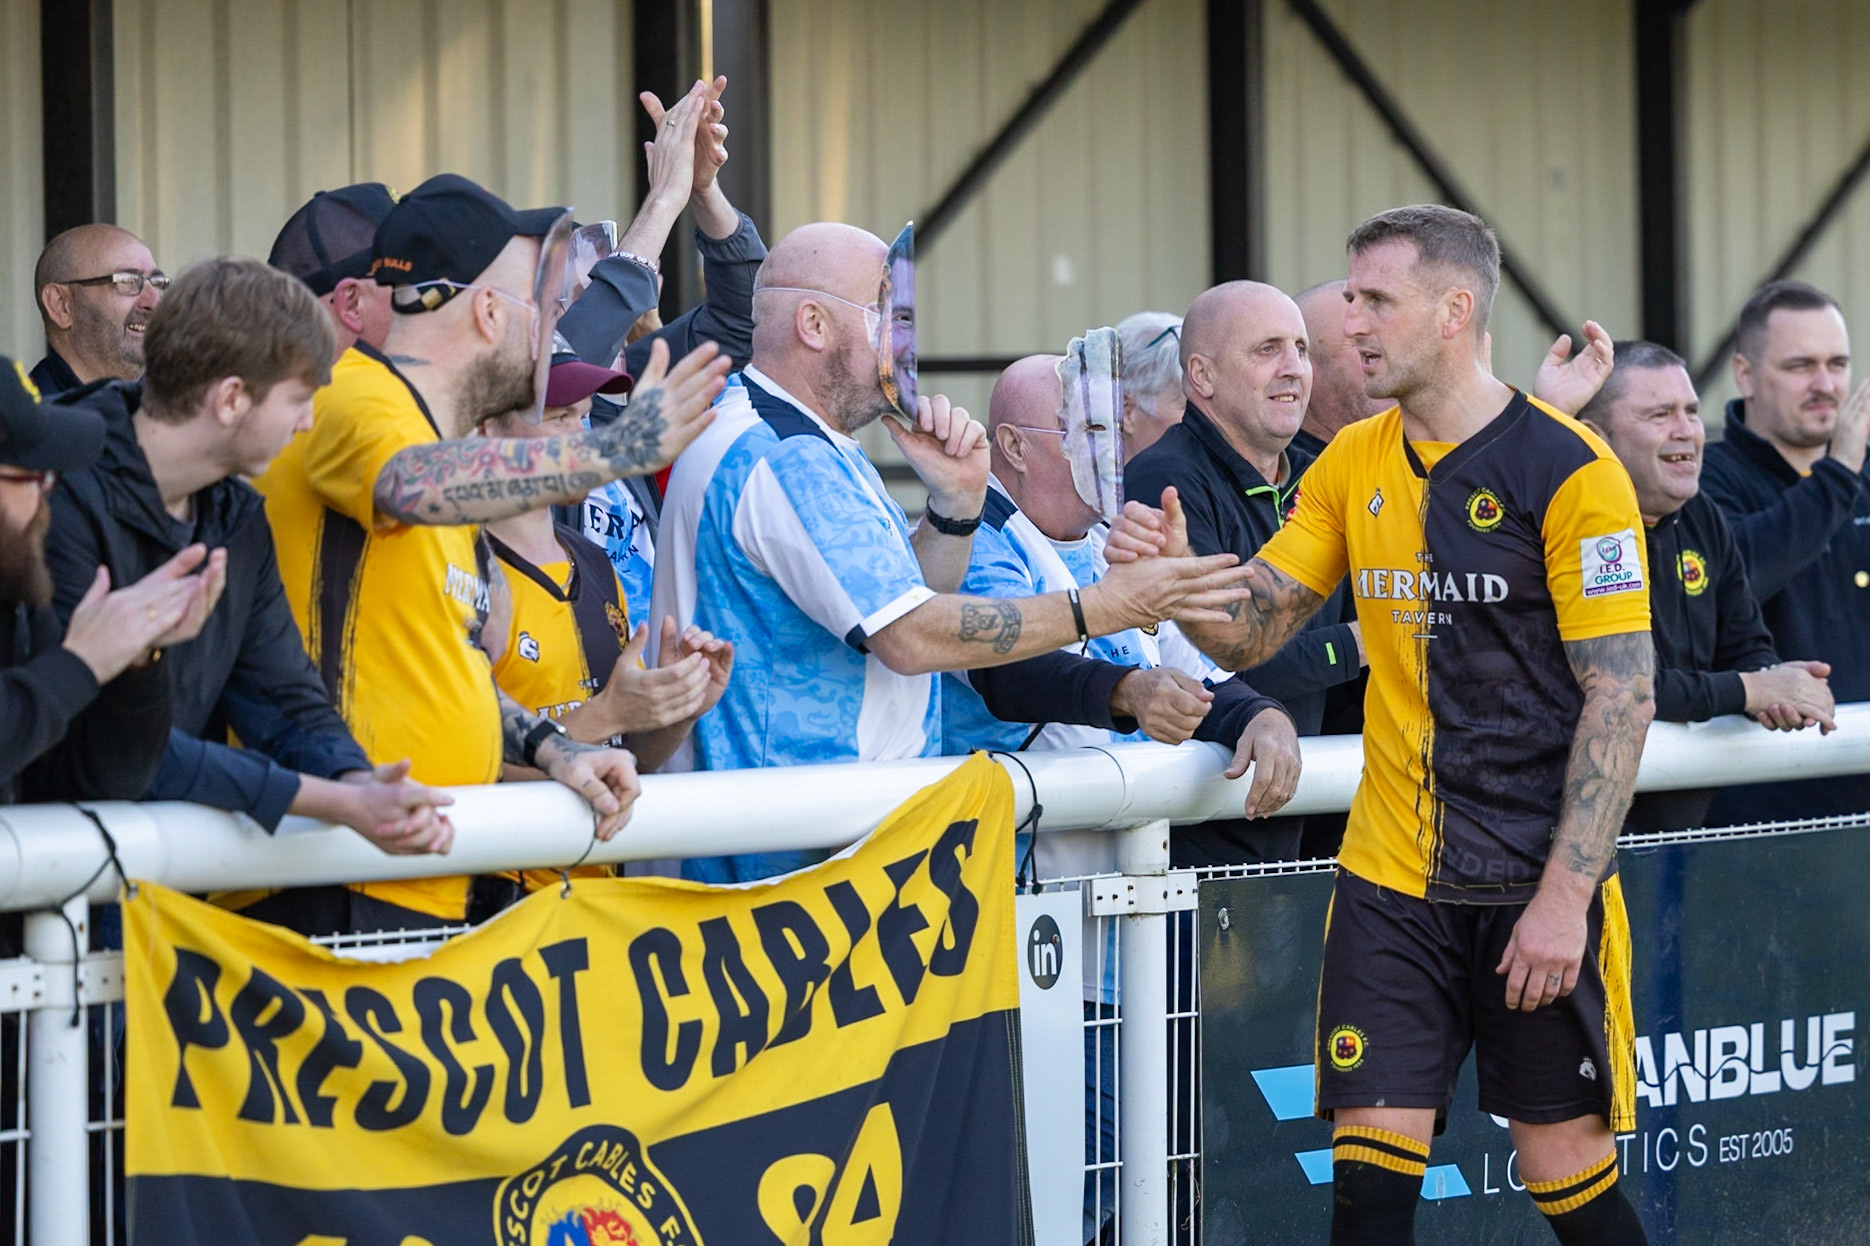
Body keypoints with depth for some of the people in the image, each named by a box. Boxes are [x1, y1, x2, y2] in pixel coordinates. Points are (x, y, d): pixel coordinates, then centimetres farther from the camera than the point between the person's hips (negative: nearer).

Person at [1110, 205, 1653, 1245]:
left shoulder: (1566, 467, -9)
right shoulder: (1352, 466, 9)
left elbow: (1623, 696, -12)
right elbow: (1251, 632, 9)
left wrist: (1564, 894, -17)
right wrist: (1179, 572, -13)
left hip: (1535, 886, -5)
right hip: (1390, 882, 5)